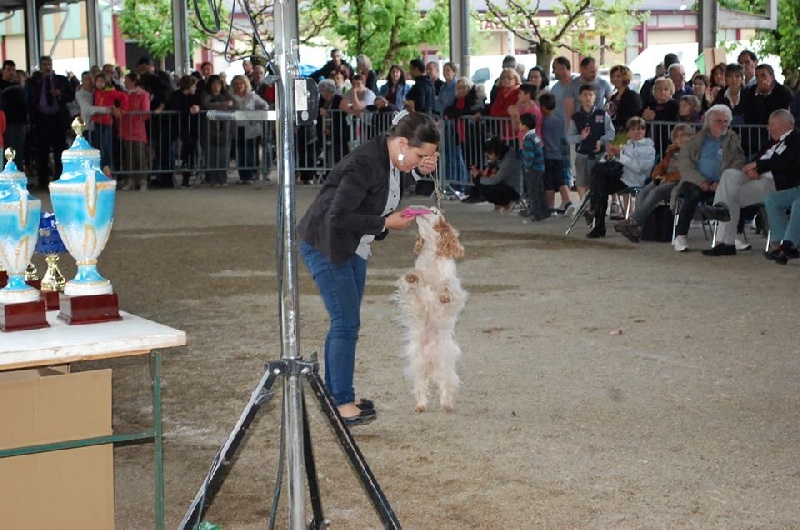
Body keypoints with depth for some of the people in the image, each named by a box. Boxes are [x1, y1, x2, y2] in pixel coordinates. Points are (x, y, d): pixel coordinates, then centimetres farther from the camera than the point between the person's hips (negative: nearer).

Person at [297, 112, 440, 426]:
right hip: (325, 246, -9)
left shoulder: (393, 158, -2)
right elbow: (338, 217, -30)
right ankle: (343, 402, -2)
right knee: (347, 323, -9)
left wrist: (425, 167, -6)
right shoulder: (365, 164, -28)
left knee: (345, 323, 13)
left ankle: (334, 394, 23)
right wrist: (386, 223, -22)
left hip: (353, 249, 10)